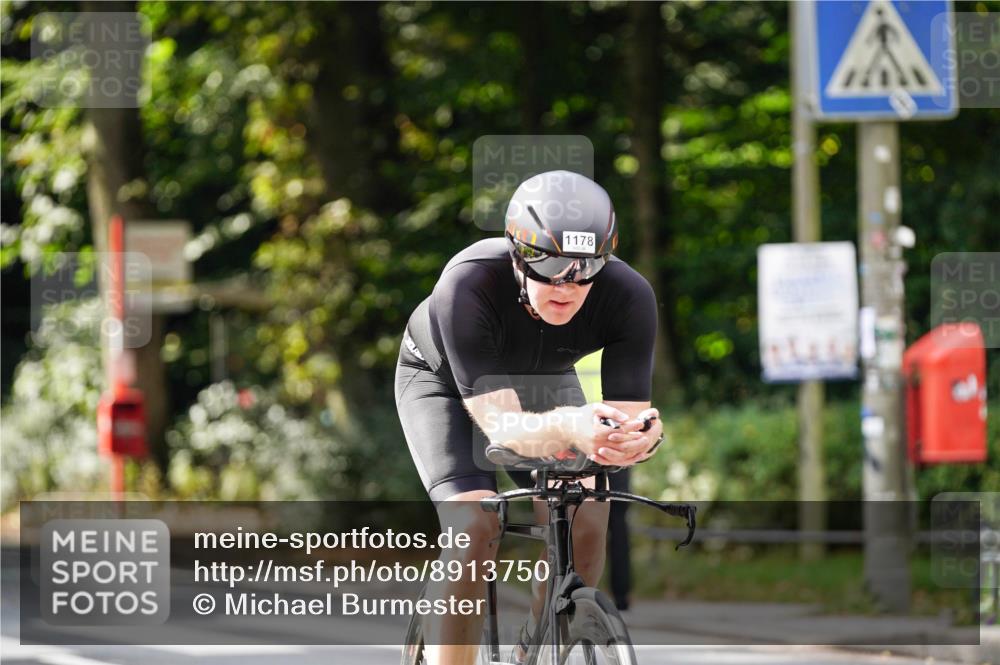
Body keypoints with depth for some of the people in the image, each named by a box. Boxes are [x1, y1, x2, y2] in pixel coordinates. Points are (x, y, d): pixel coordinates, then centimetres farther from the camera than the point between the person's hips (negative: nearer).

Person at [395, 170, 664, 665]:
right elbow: (499, 424, -44)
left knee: (585, 522, -20)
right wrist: (567, 427, -64)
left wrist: (642, 435, -56)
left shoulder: (628, 296, -32)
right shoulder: (467, 285, -40)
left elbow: (628, 415, -31)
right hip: (444, 380, -3)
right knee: (473, 527, -26)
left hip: (542, 382, 3)